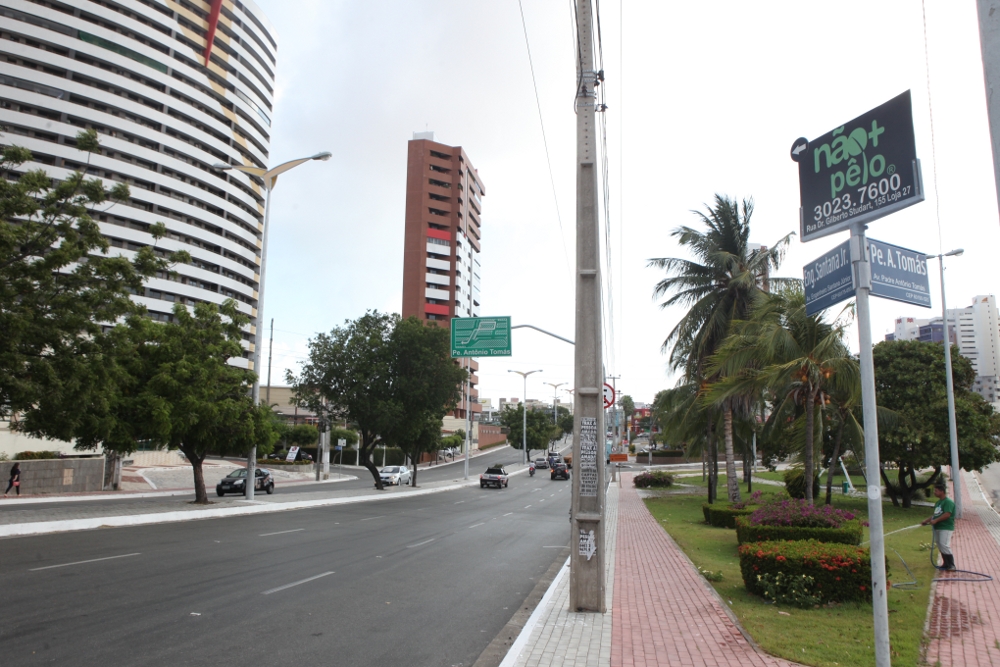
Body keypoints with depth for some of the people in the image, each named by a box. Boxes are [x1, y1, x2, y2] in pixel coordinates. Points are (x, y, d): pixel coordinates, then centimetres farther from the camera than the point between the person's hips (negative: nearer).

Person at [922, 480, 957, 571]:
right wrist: (926, 520, 13)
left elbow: (947, 514, -22)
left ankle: (951, 565, -7)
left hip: (946, 528, -9)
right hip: (937, 527, 9)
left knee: (944, 545, -15)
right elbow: (935, 514, 23)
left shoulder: (948, 502, -11)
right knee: (940, 546, 10)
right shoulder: (938, 502, 18)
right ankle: (946, 564, 18)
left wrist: (935, 520, -23)